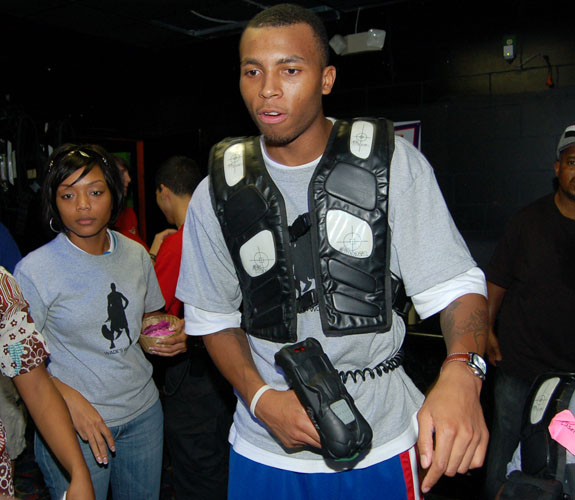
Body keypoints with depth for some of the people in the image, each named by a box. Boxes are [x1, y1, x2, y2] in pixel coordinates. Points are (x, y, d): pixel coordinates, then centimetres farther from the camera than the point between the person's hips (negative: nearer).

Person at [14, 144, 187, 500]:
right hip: (74, 428, -4)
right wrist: (70, 399, -23)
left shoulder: (136, 255, 2)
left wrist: (168, 337, -4)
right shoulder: (35, 270, -12)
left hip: (143, 412, 5)